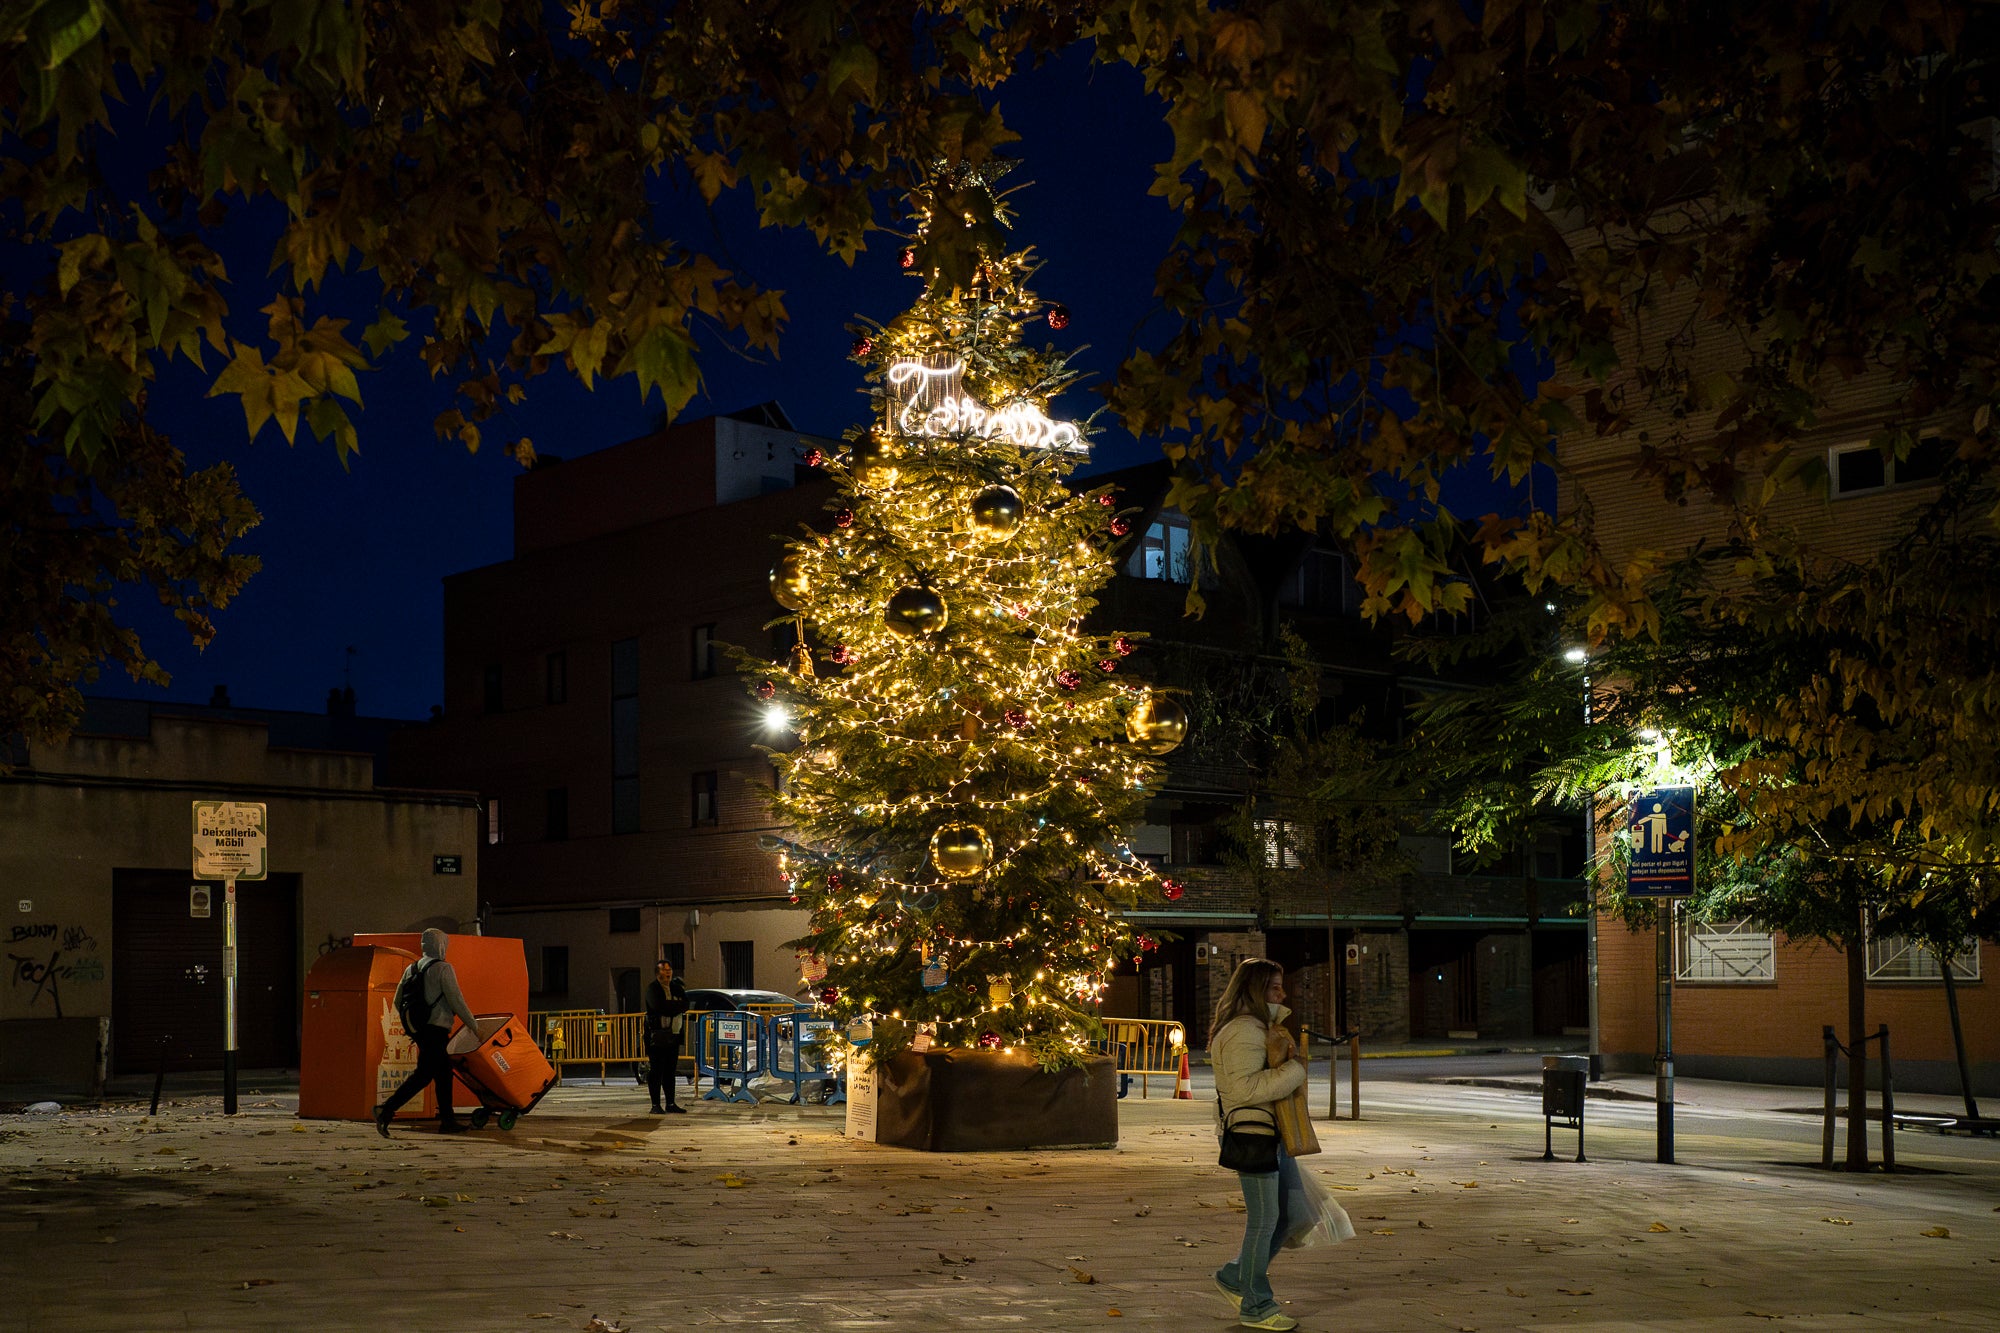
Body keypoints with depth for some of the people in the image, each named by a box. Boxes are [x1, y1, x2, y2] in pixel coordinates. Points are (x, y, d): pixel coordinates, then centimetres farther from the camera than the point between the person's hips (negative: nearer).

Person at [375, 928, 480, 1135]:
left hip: (419, 1030, 9)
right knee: (423, 1074, -9)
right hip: (436, 1029, -9)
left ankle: (447, 1120, 18)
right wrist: (473, 1025, -2)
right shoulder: (443, 968, -9)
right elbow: (456, 1000, -11)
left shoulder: (411, 968, 13)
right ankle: (387, 1109, -19)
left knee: (443, 1072, 15)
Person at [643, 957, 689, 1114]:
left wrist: (669, 1007, -12)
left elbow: (685, 1005, 2)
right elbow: (658, 1006, -20)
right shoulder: (652, 988, -4)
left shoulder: (676, 987, 14)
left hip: (673, 1034, 6)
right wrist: (676, 1005, -10)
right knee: (656, 1071, -5)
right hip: (656, 1034, -6)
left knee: (670, 1071, 9)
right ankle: (656, 1105, -2)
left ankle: (670, 1103, 14)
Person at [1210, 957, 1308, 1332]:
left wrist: (1288, 1058, 2)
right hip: (1250, 1133, -11)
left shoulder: (1263, 1027, 18)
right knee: (1264, 1219, -4)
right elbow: (1246, 1087, -25)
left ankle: (1235, 1276, 25)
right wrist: (1293, 1071, -20)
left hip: (1274, 1132, 11)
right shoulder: (1243, 1032, -16)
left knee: (1290, 1209, 13)